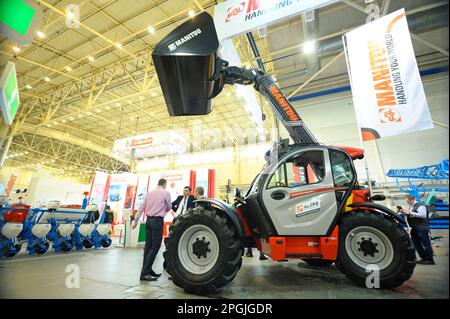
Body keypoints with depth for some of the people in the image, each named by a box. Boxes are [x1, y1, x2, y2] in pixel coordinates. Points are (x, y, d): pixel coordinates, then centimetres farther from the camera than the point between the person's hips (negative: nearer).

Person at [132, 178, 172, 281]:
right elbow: (169, 207, 5)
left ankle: (148, 270, 21)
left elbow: (141, 208, 7)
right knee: (155, 246, -1)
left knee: (148, 246, 12)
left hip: (149, 220, 6)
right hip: (158, 220, -6)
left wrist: (135, 220, 12)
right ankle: (145, 273, -1)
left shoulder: (149, 193, 9)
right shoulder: (166, 193, -5)